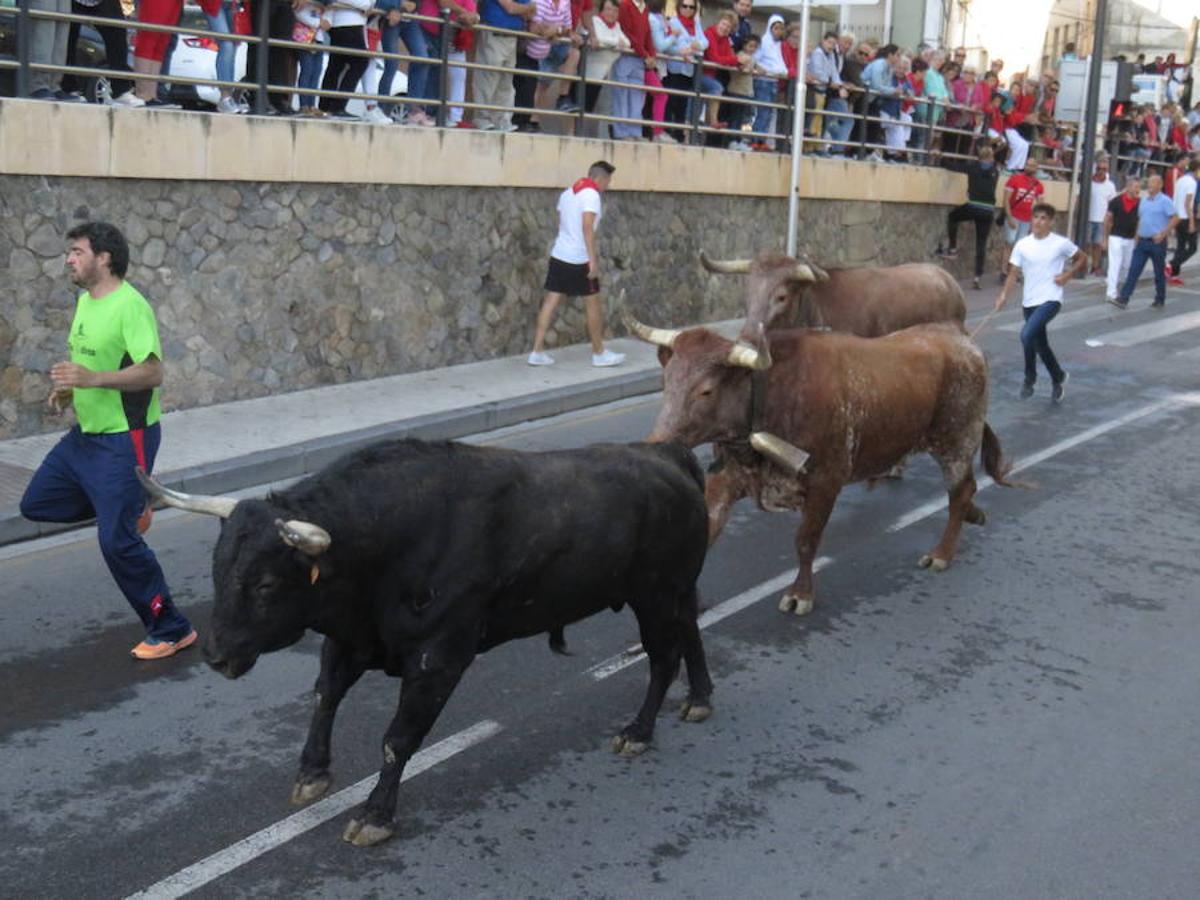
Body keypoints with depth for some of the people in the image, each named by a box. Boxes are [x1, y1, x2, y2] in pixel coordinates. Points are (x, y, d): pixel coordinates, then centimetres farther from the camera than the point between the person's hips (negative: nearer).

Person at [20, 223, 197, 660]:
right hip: (85, 433, 10)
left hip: (124, 439, -9)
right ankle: (129, 505, 27)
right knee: (36, 505, 16)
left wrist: (94, 379, -36)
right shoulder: (85, 301, 10)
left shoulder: (130, 306, -19)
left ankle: (172, 631, 4)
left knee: (117, 541, -10)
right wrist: (70, 389, 5)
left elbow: (153, 372, -27)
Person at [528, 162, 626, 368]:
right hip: (579, 259, -8)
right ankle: (599, 354, 14)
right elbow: (587, 227, -21)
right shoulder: (591, 194, -12)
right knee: (594, 303, 5)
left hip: (559, 255, 8)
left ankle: (537, 352, 1)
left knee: (552, 301, 5)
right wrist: (593, 259, -23)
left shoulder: (567, 193, 15)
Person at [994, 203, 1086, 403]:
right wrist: (1004, 295, -15)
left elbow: (1083, 258, 9)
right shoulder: (1022, 244, 0)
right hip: (1029, 302, 5)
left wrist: (1067, 275, -7)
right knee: (1040, 345, 14)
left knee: (1027, 335, -24)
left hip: (1050, 300, -5)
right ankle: (1058, 378, 37)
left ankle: (1030, 378, -5)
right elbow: (1013, 273, -1)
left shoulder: (1061, 243, -6)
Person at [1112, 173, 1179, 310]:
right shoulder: (1144, 200, 11)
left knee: (1159, 273, 7)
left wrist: (1162, 234, -18)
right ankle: (1123, 299, -7)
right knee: (1133, 271, -3)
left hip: (1157, 242, -5)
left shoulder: (1165, 201, -8)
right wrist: (1137, 238, 12)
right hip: (1142, 242, 5)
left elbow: (1175, 219, -11)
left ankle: (1160, 301, 19)